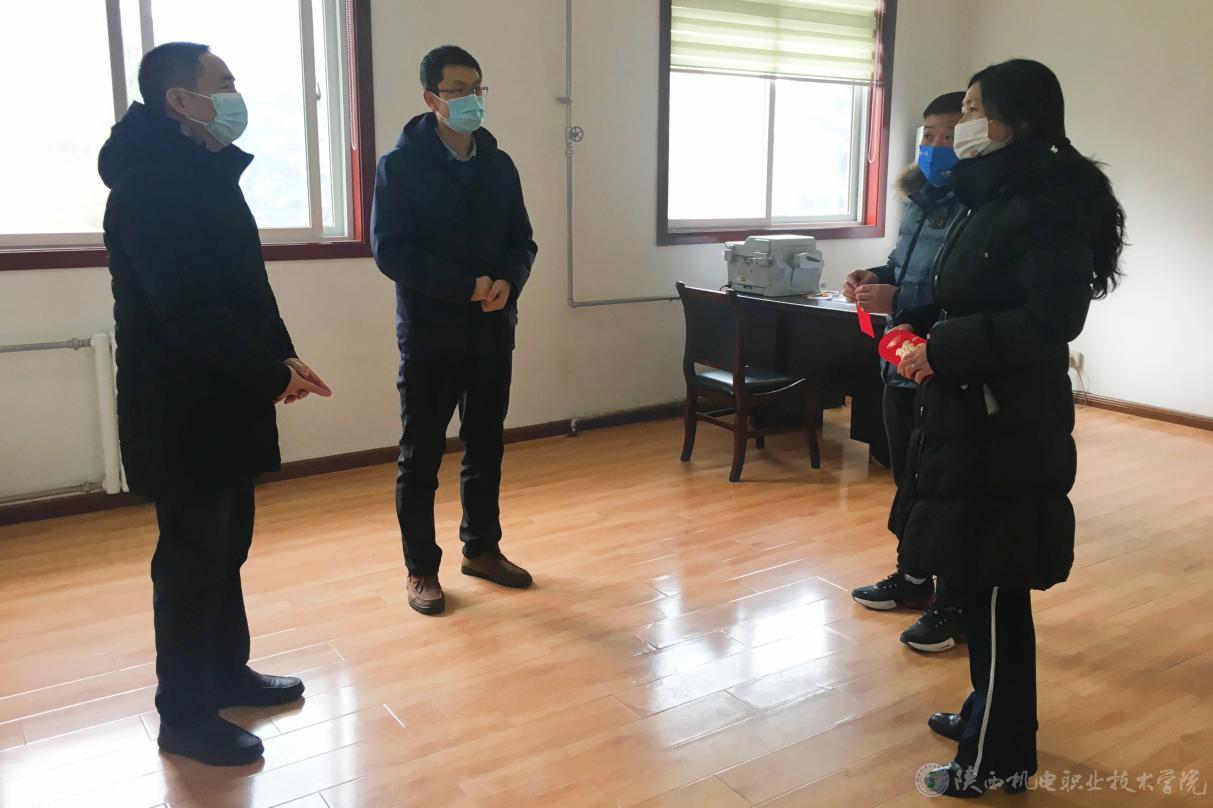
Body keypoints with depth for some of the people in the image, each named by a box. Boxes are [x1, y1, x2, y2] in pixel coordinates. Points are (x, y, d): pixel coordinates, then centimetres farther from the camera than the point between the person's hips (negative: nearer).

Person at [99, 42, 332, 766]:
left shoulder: (207, 174, 14)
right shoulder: (151, 185, -18)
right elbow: (190, 312, -25)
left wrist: (280, 358, 3)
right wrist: (273, 374, -18)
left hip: (222, 400, 9)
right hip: (184, 411, -9)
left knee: (227, 546, 18)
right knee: (193, 558, 1)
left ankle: (229, 673, 33)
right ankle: (186, 716, 15)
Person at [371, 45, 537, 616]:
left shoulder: (499, 166, 9)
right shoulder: (400, 165, -6)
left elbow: (522, 241, 11)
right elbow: (389, 249, -13)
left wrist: (508, 282, -12)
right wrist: (466, 287, -19)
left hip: (493, 332, 5)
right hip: (429, 333, -4)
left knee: (486, 447, 14)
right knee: (421, 456, 4)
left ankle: (481, 549, 30)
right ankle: (421, 569, 17)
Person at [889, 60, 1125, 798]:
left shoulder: (1049, 206, -15)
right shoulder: (996, 197, 14)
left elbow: (1051, 319, -24)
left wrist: (944, 349, -22)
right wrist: (914, 318, 8)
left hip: (1008, 428, -9)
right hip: (971, 417, 9)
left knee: (994, 590, 0)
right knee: (977, 583, 18)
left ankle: (999, 758, 16)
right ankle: (991, 712, 35)